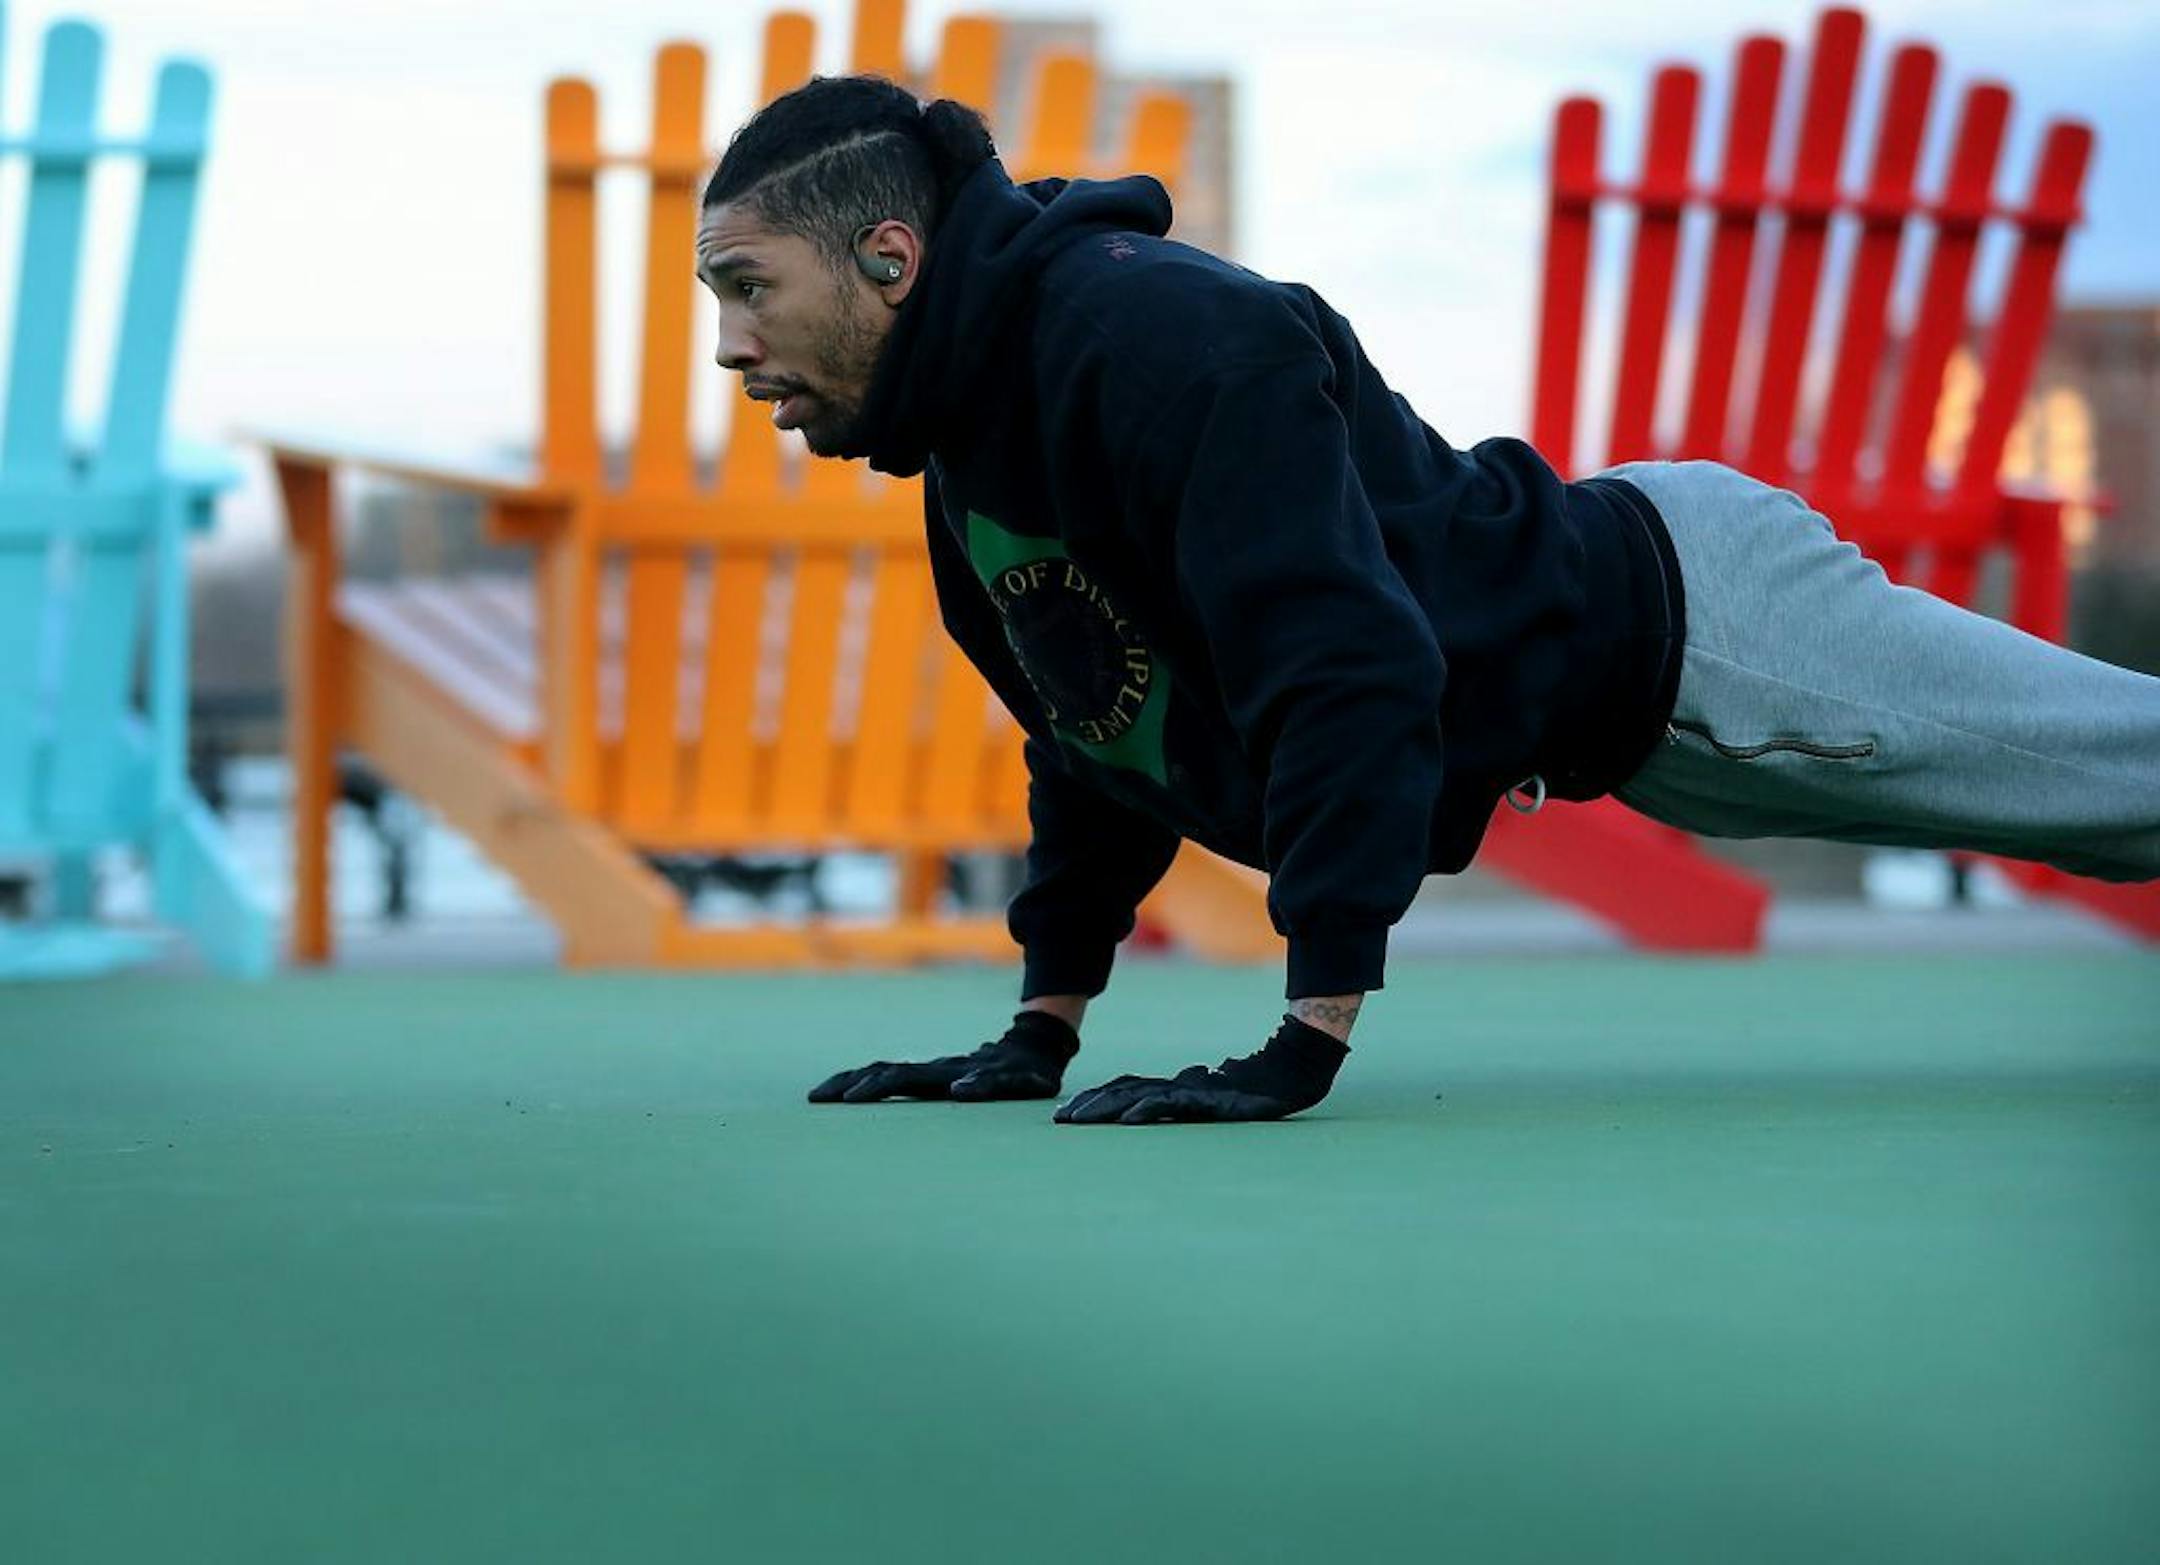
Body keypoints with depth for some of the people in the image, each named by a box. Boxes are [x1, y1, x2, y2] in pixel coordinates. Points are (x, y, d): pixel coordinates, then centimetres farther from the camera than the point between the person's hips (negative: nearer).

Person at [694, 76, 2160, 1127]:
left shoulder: (1160, 335, -31)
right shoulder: (969, 455, 1)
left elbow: (1349, 666, -38)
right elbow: (1098, 730, 14)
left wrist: (1307, 1041, -38)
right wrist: (1042, 1030, 10)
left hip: (1689, 628, -9)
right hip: (1637, 723, 9)